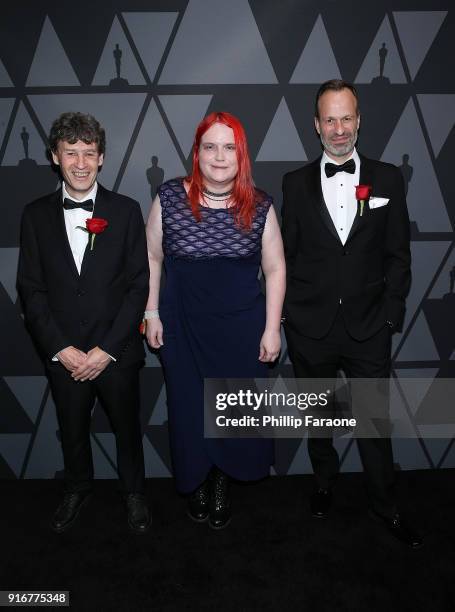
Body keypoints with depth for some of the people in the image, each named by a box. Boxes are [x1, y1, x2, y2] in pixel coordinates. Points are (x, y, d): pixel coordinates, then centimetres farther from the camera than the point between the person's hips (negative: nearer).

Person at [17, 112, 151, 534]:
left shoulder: (126, 211, -5)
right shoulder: (35, 215, 0)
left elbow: (139, 285, -7)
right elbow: (31, 289, -1)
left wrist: (106, 349, -12)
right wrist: (61, 349, -10)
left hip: (117, 352, -1)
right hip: (63, 354, 2)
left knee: (127, 428, 16)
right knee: (72, 431, 20)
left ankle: (133, 492, 42)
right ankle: (77, 489, 47)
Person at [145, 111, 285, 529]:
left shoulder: (260, 206, -5)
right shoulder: (169, 198, -5)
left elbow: (275, 268, -1)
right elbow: (152, 258, 3)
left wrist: (272, 328, -4)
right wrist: (152, 314, 2)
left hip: (243, 327, 0)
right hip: (183, 327, 0)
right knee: (189, 406, 14)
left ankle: (224, 483, 38)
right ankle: (196, 481, 41)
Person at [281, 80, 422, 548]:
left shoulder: (388, 179, 1)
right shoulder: (296, 183, 2)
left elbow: (398, 255, 1)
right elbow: (286, 255, 2)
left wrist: (390, 315, -4)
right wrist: (288, 314, -3)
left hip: (368, 329, 0)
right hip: (310, 329, 1)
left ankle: (384, 505, 33)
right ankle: (324, 484, 42)